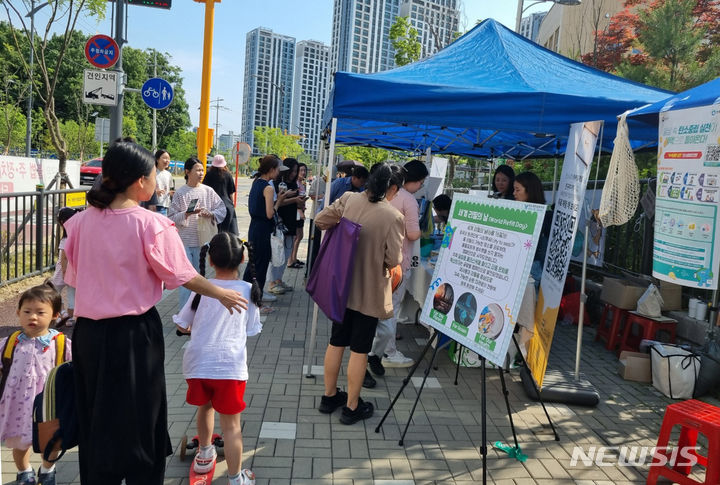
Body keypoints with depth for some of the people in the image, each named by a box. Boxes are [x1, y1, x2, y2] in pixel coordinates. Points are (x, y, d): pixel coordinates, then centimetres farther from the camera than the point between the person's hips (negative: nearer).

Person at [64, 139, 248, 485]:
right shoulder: (150, 224, -17)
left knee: (95, 419, 20)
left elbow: (74, 277, 6)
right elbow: (182, 276, -11)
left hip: (88, 331, 5)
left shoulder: (82, 221, -1)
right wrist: (221, 294, 4)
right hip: (133, 333, -5)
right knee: (138, 419, 13)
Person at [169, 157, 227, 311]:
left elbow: (222, 210, 4)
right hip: (184, 241, -2)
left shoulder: (208, 191, 3)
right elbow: (171, 218, -4)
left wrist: (210, 214, -14)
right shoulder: (180, 193, -3)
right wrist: (186, 214, -20)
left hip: (203, 240, 3)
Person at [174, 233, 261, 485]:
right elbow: (250, 330, 5)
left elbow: (182, 325, 8)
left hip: (197, 363, 3)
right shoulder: (248, 290, -2)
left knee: (205, 406, 28)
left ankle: (205, 455, 48)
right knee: (231, 424, 7)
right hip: (230, 365, -2)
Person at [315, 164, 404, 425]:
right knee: (359, 349, 8)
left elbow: (320, 220, -1)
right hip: (369, 291, -5)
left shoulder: (348, 200, -7)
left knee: (336, 342, 18)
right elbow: (394, 260, -15)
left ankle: (329, 396, 32)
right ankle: (352, 407, 20)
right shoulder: (393, 216, -19)